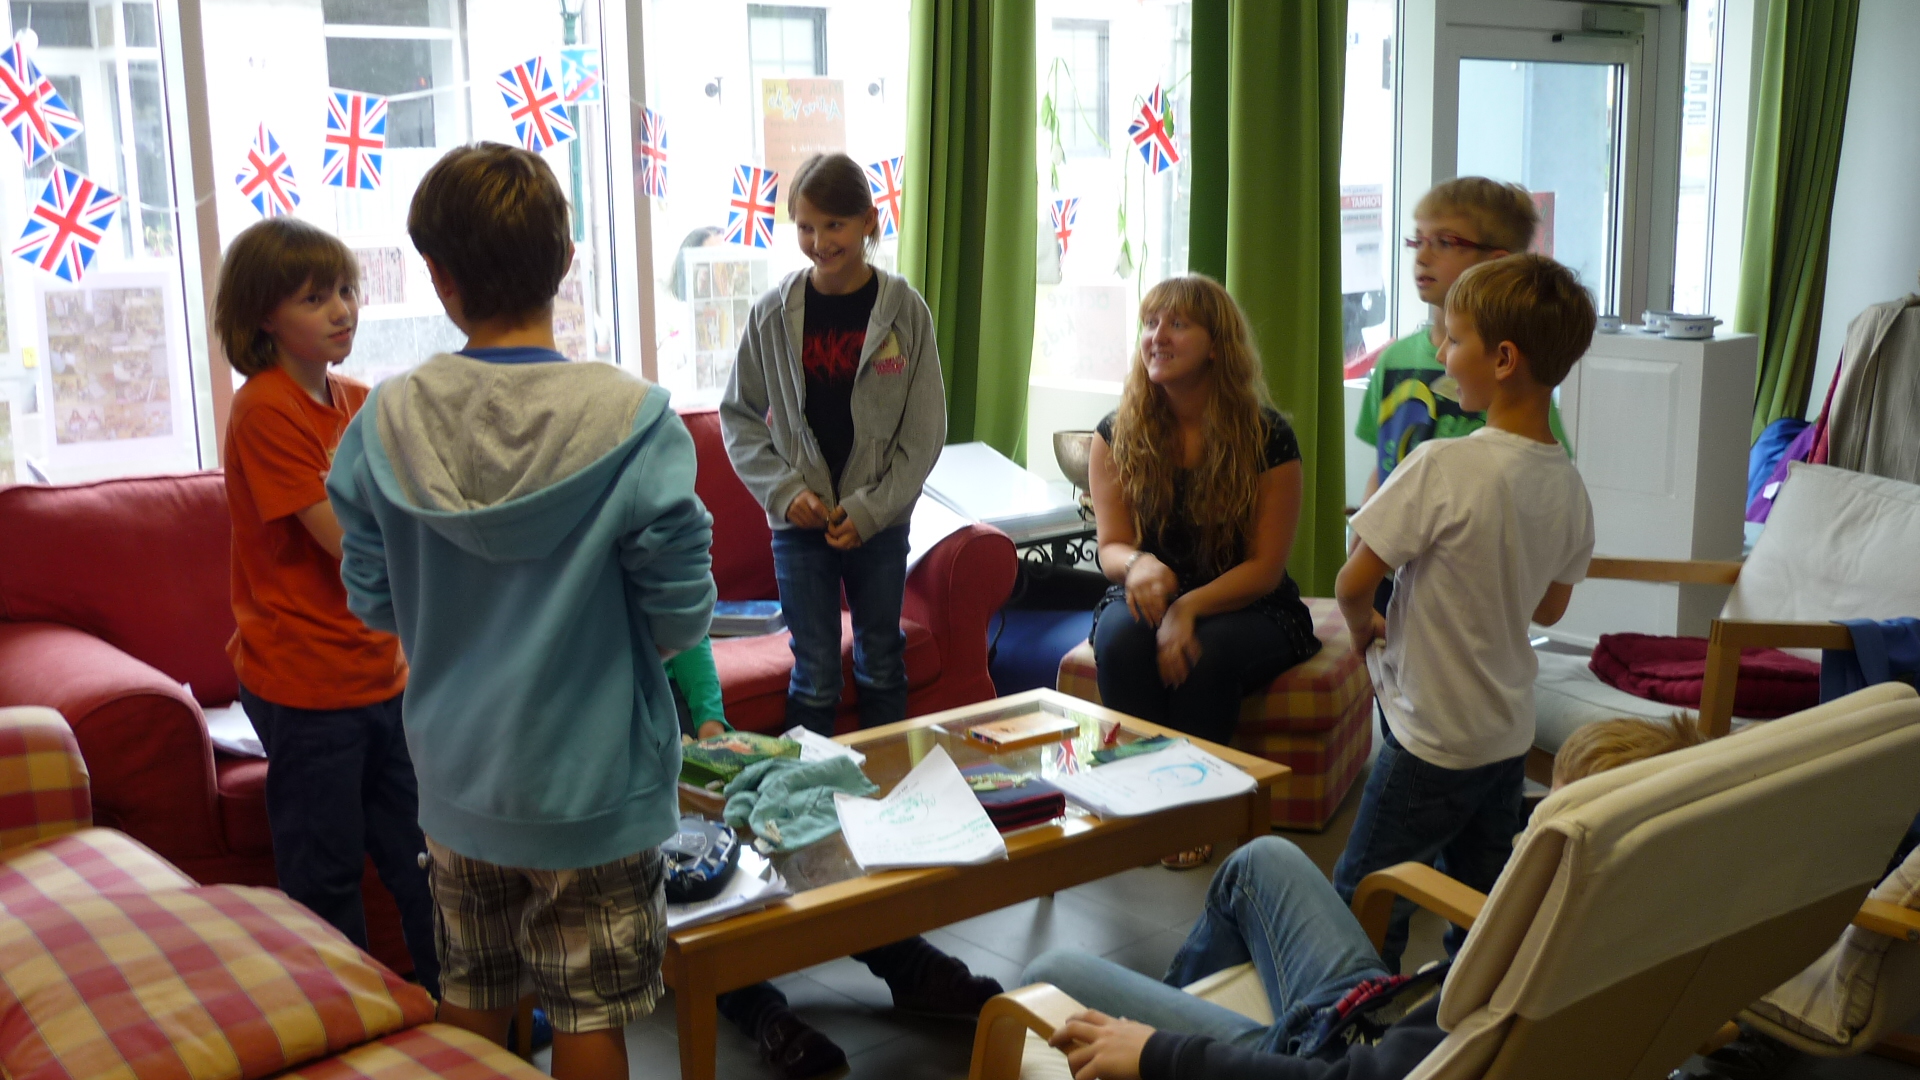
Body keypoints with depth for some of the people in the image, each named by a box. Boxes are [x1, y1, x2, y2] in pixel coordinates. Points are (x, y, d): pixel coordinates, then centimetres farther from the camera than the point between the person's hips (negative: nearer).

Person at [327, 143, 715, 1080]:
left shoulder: (384, 423, -11)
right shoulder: (632, 421, -21)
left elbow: (373, 601, -1)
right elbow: (681, 615, -16)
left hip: (456, 777, 4)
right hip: (589, 783, -3)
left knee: (470, 1001, 22)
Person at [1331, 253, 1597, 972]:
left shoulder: (1441, 467, -23)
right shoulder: (1568, 486, -1)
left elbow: (1352, 583, -17)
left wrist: (1365, 630, 3)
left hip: (1434, 739, -7)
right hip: (1511, 732, 7)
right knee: (1482, 907, 18)